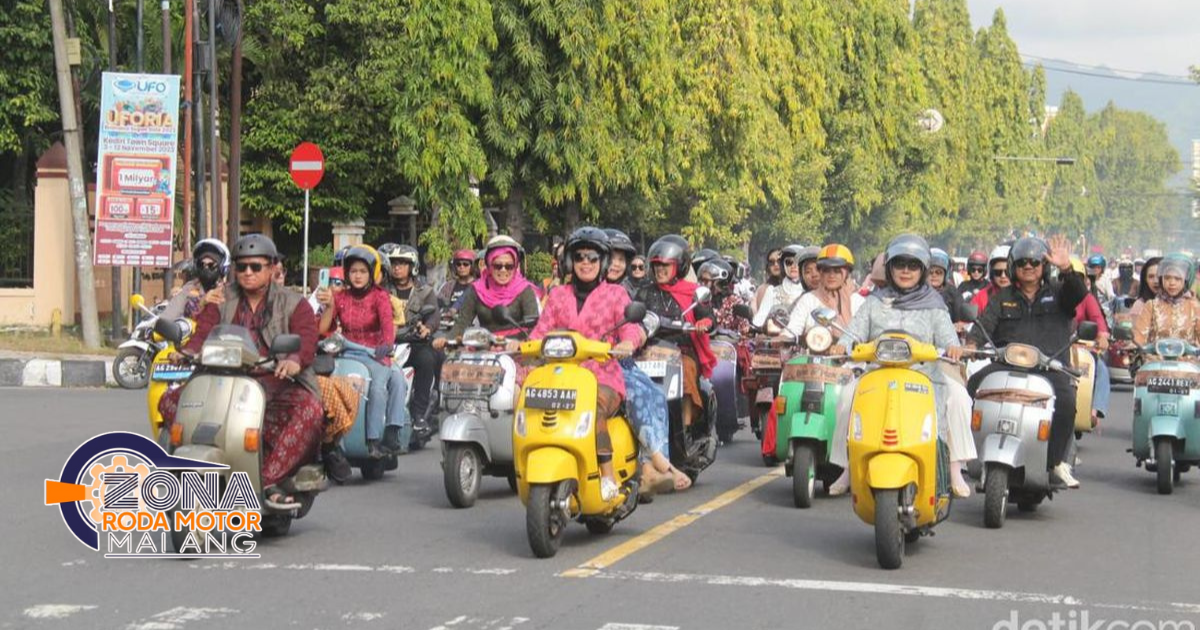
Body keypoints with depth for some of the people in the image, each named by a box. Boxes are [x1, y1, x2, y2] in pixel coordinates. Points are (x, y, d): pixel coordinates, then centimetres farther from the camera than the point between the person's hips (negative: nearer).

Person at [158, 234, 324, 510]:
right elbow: (203, 332, 2)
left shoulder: (294, 304, 7)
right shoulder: (221, 301, 17)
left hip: (277, 385, -3)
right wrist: (187, 352, -22)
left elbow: (306, 339, -10)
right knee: (170, 401, -15)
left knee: (310, 410, -35)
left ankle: (269, 482, -36)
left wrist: (294, 360, -35)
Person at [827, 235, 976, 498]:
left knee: (957, 394, -27)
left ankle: (955, 469, -20)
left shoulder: (933, 305, 15)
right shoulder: (874, 303, 18)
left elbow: (945, 334, 1)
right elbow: (856, 330, 7)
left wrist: (952, 347, -23)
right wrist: (842, 345, -16)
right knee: (849, 395, -28)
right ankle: (848, 468, -17)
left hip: (924, 374, 0)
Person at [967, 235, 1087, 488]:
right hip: (1007, 364, 1)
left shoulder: (1056, 292, 16)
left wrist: (1066, 269, -26)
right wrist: (972, 343, -17)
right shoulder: (1003, 298, 20)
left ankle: (1056, 461, -14)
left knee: (1066, 400, -31)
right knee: (975, 384, -27)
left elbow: (1078, 294, -6)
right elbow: (985, 322, 5)